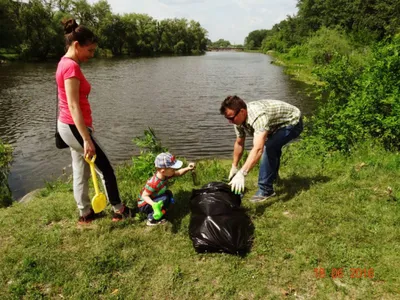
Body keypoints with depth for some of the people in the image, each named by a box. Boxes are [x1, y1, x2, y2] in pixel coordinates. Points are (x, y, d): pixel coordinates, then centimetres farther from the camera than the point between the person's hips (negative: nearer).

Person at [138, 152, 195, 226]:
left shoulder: (164, 174, -13)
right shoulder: (153, 183, -36)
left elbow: (178, 173, -4)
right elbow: (144, 196, -30)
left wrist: (188, 168, -22)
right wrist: (153, 204, -46)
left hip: (154, 199, 9)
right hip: (144, 205, -8)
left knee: (168, 193, 3)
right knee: (165, 199, -25)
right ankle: (151, 220, -10)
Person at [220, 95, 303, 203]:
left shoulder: (258, 116, -41)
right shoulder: (239, 117, -13)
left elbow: (258, 149, -52)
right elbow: (239, 143, 0)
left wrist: (242, 173, -59)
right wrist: (234, 167, 4)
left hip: (293, 122, -9)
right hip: (279, 124, 9)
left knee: (269, 148, -27)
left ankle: (265, 190, -17)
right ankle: (272, 176, 51)